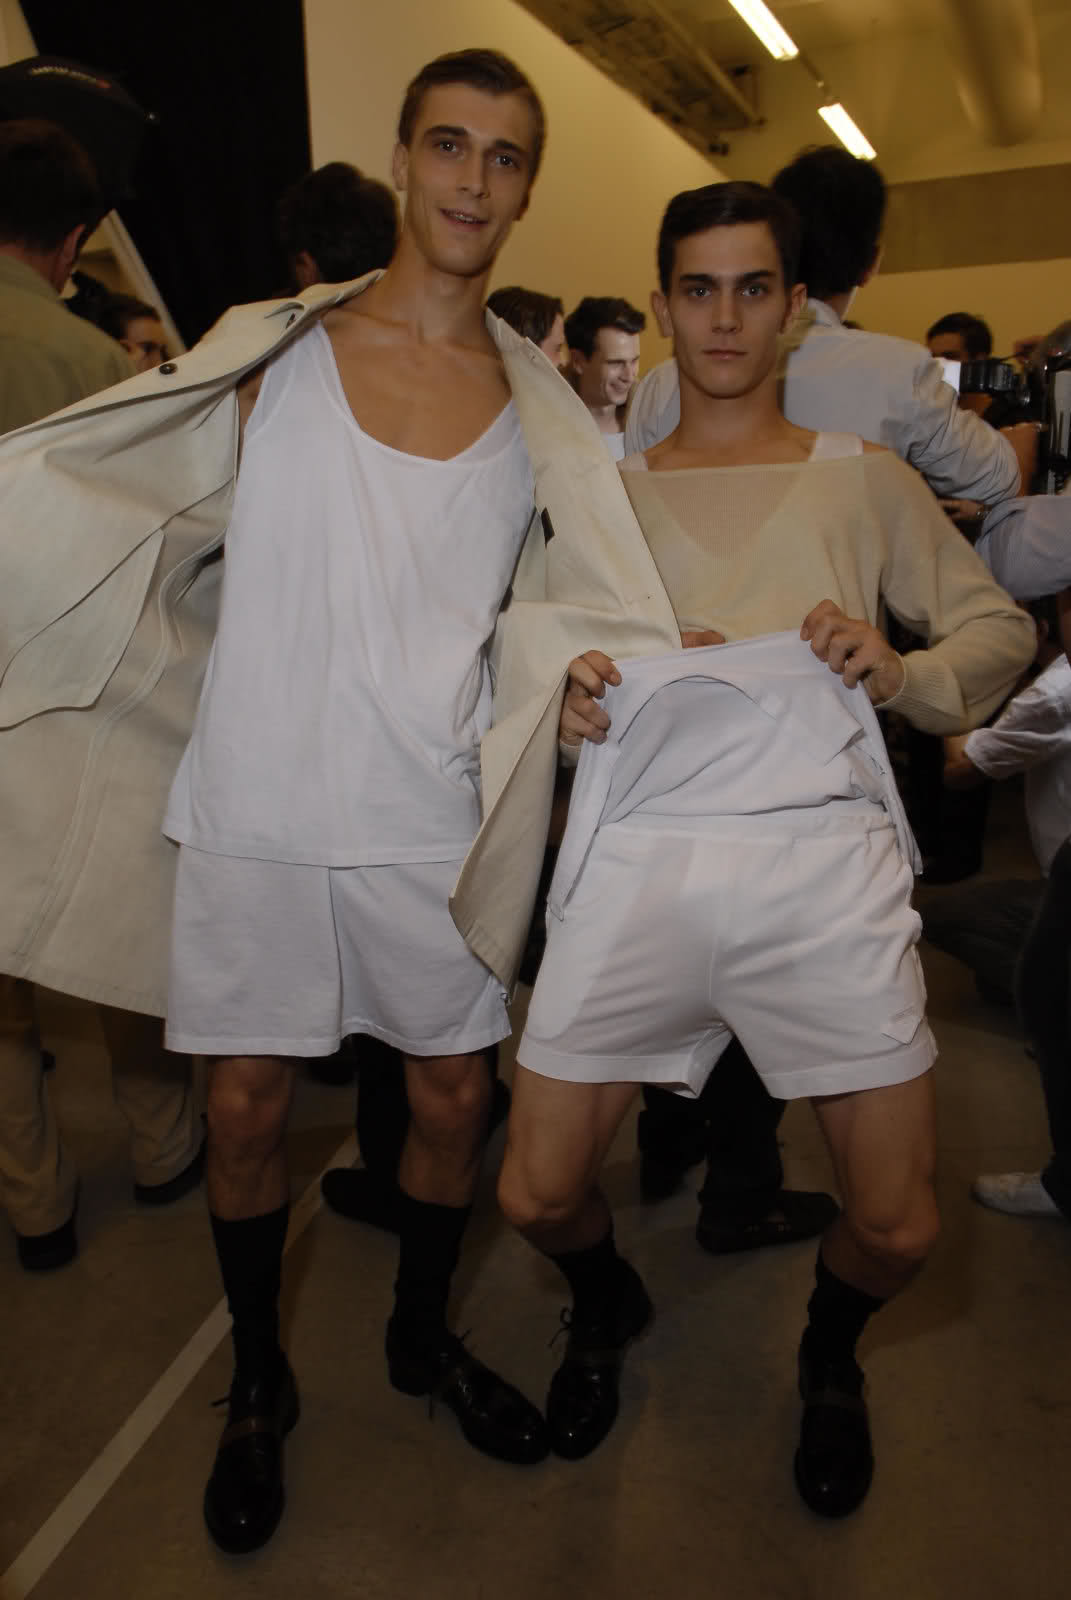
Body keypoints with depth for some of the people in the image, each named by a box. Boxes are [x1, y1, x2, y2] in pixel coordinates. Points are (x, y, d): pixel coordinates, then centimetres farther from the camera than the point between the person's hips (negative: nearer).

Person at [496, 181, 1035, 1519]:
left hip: (821, 856, 0)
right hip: (637, 857, 1)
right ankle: (608, 1309, 41)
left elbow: (1000, 626, 16)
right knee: (536, 1195, 1)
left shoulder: (863, 479, 13)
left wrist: (903, 675, -4)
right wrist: (565, 702, -2)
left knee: (897, 1227, 1)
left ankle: (829, 1355, 40)